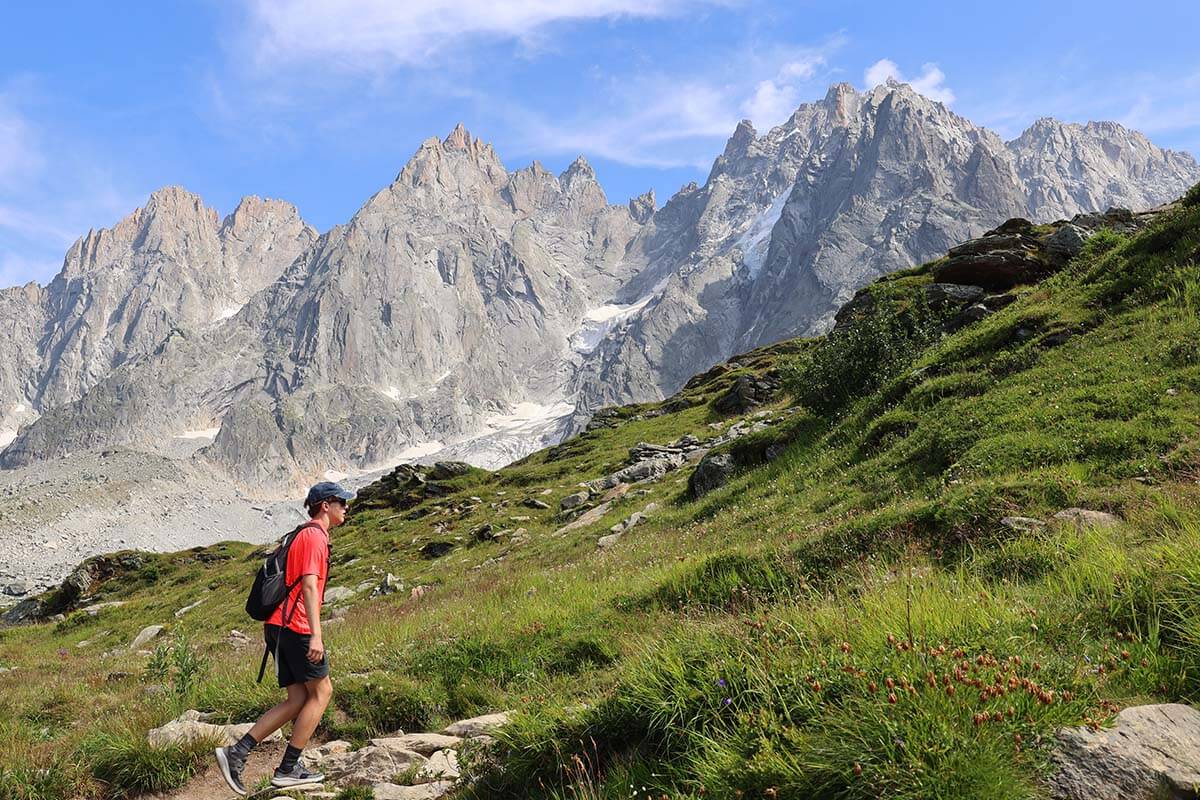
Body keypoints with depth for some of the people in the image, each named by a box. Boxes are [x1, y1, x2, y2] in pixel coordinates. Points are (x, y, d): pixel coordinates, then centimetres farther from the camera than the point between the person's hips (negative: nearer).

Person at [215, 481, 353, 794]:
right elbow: (309, 585, -20)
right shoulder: (314, 535, -10)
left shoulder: (304, 535, 22)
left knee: (298, 700, 8)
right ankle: (288, 770, 3)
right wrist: (316, 635, -27)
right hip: (296, 626, -9)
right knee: (321, 692, 0)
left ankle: (236, 753, 3)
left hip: (280, 625, 9)